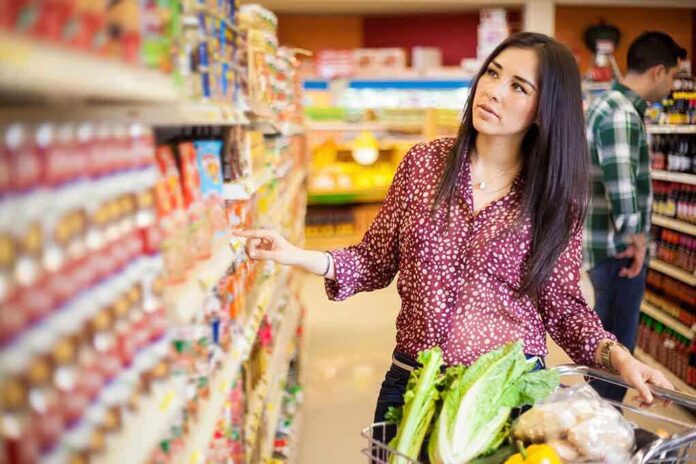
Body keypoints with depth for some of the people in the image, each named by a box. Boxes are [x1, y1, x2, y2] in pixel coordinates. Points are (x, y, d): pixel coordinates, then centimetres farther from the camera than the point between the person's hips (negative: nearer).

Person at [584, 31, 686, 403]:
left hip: (604, 243, 10)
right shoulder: (622, 115, -18)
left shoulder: (608, 104, 14)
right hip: (619, 248, -10)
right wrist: (635, 238, -14)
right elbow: (621, 187, -26)